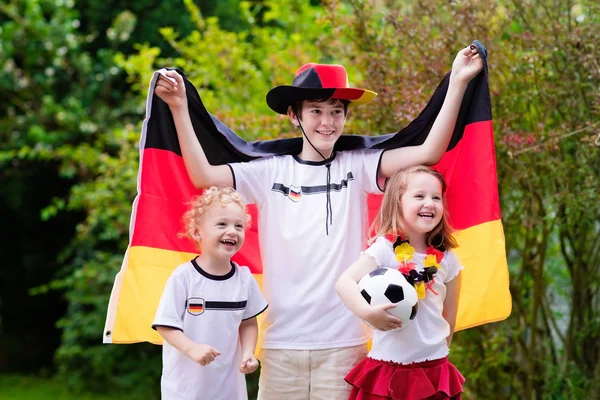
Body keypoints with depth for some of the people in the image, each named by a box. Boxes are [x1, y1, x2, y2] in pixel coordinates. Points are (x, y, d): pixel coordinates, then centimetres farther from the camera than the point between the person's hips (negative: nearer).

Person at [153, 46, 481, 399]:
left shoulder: (357, 167, 2)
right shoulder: (271, 171, 4)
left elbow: (428, 153, -7)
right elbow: (203, 175, -2)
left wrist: (457, 83, -11)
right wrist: (179, 108, -8)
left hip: (344, 341, -1)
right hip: (282, 341, 1)